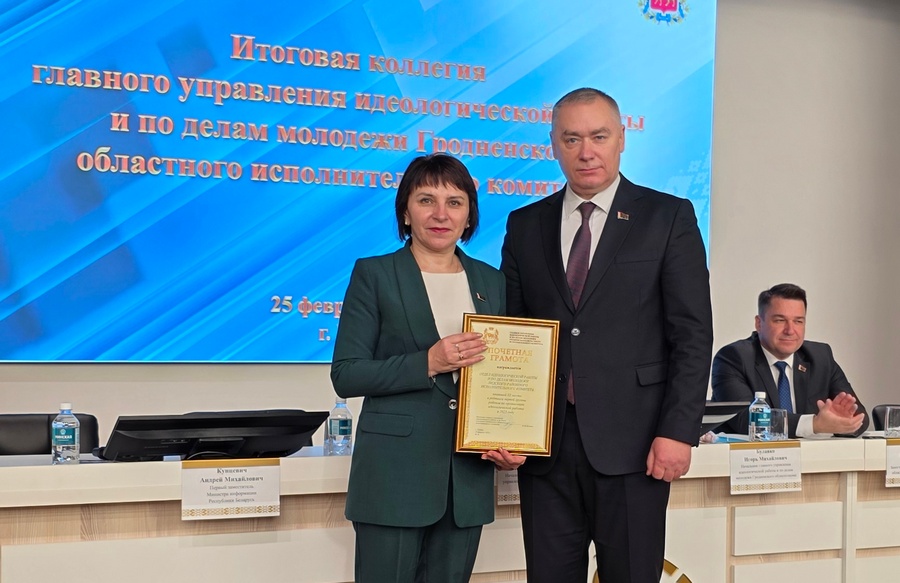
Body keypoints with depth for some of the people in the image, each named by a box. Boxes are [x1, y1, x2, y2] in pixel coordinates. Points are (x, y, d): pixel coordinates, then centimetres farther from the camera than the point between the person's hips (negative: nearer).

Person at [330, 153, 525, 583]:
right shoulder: (374, 274, -2)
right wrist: (427, 363, -18)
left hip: (469, 475, 4)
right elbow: (346, 375, -7)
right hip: (395, 471, -4)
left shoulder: (490, 280, 11)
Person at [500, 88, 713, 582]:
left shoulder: (668, 218, 2)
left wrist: (679, 431, -11)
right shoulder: (525, 225, 11)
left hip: (632, 445, -3)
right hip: (545, 446, 3)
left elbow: (692, 334, -2)